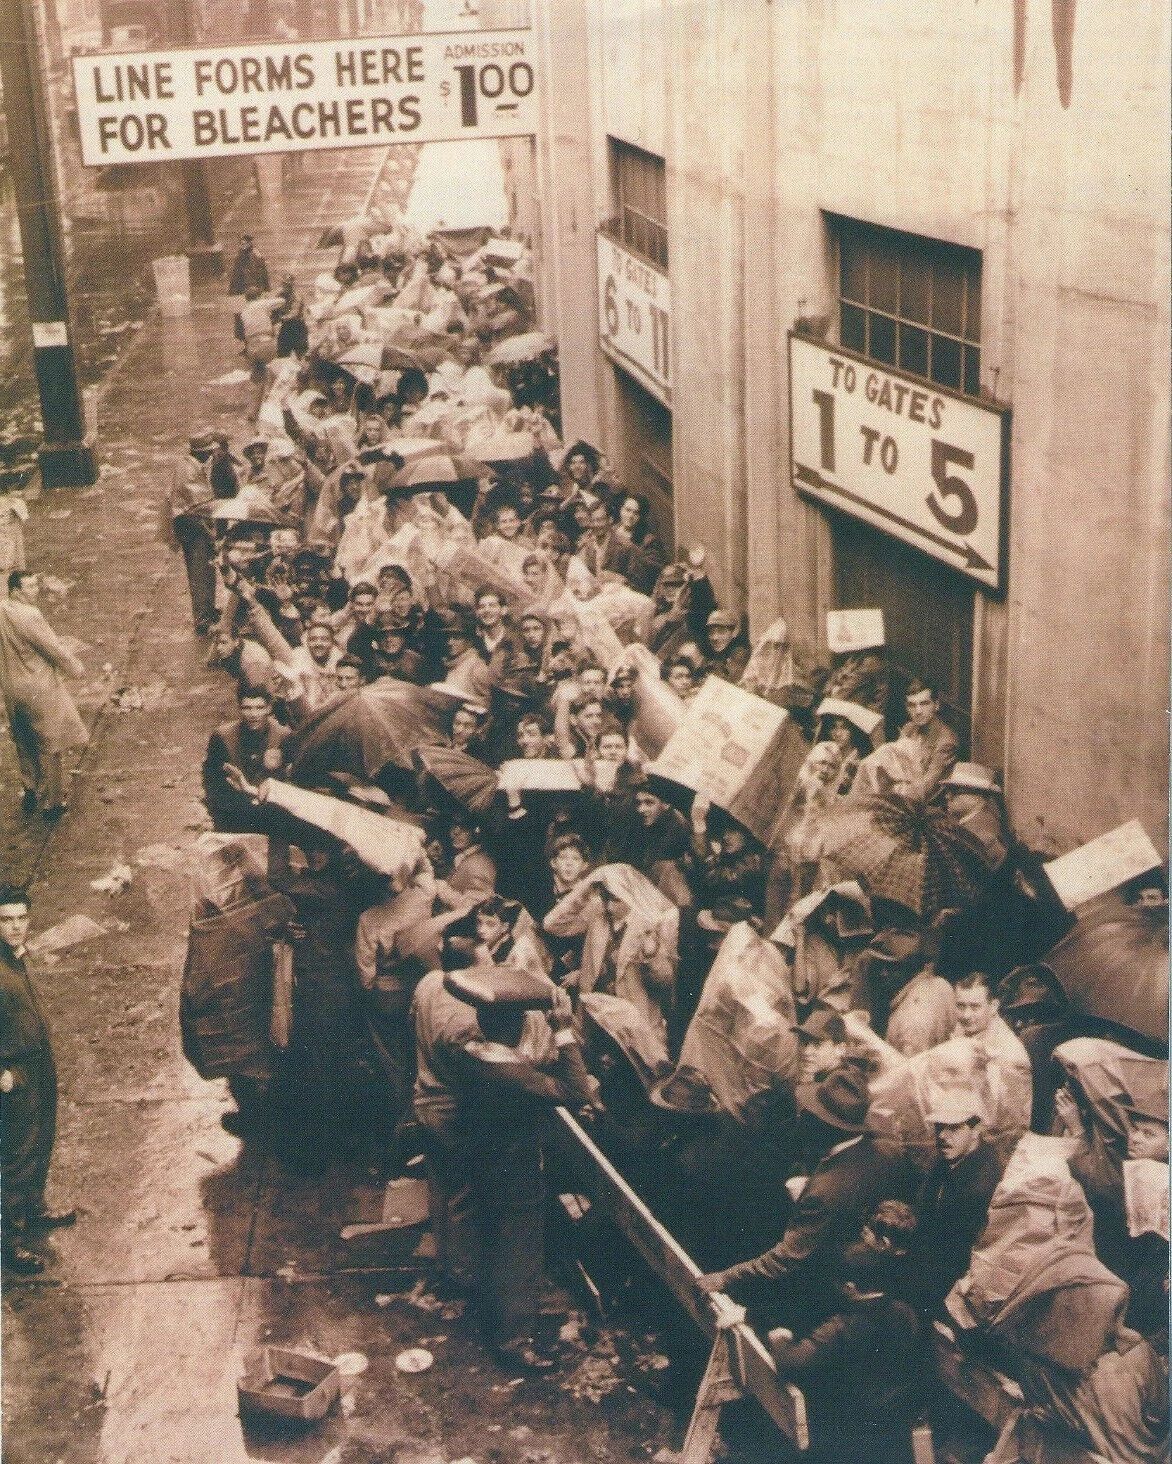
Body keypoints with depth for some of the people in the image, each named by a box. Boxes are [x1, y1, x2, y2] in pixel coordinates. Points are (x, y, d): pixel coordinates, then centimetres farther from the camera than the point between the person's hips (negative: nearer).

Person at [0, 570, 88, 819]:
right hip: (40, 691, -8)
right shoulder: (28, 616, -26)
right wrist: (75, 666, -1)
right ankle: (50, 802, 16)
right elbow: (53, 648, -18)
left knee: (24, 745, 23)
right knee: (49, 747, 7)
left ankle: (30, 793, 35)